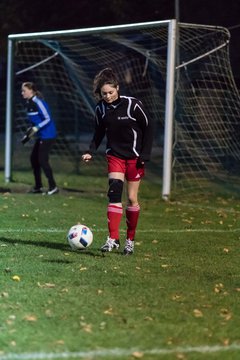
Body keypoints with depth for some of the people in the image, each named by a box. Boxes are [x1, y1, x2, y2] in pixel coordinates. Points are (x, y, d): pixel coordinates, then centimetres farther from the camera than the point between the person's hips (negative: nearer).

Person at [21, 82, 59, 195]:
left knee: (42, 160, -10)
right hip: (41, 136, 9)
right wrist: (28, 134, 15)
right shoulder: (29, 103, 10)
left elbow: (47, 119, -20)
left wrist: (35, 129, -27)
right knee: (34, 158, 9)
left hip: (48, 135, -9)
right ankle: (38, 187, 17)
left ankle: (53, 187, -2)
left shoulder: (38, 102, -17)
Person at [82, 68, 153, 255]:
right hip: (115, 155, 2)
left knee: (132, 198, 3)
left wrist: (145, 155, -11)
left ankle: (130, 240, 18)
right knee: (114, 192, -16)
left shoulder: (132, 105, -16)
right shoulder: (101, 108, -4)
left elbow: (148, 128, -7)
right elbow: (99, 132, 10)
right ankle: (113, 239, -18)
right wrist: (91, 151, -6)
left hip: (134, 157, -2)